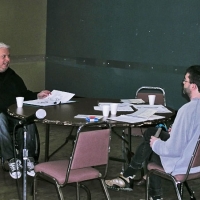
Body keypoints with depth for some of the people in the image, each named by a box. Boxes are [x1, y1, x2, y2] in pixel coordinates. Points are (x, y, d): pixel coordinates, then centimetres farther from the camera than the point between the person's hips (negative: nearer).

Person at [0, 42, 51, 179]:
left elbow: (24, 94, 23)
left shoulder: (12, 75, 17)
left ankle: (28, 158, -27)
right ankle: (11, 160, -35)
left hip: (14, 115, 4)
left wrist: (37, 96, 5)